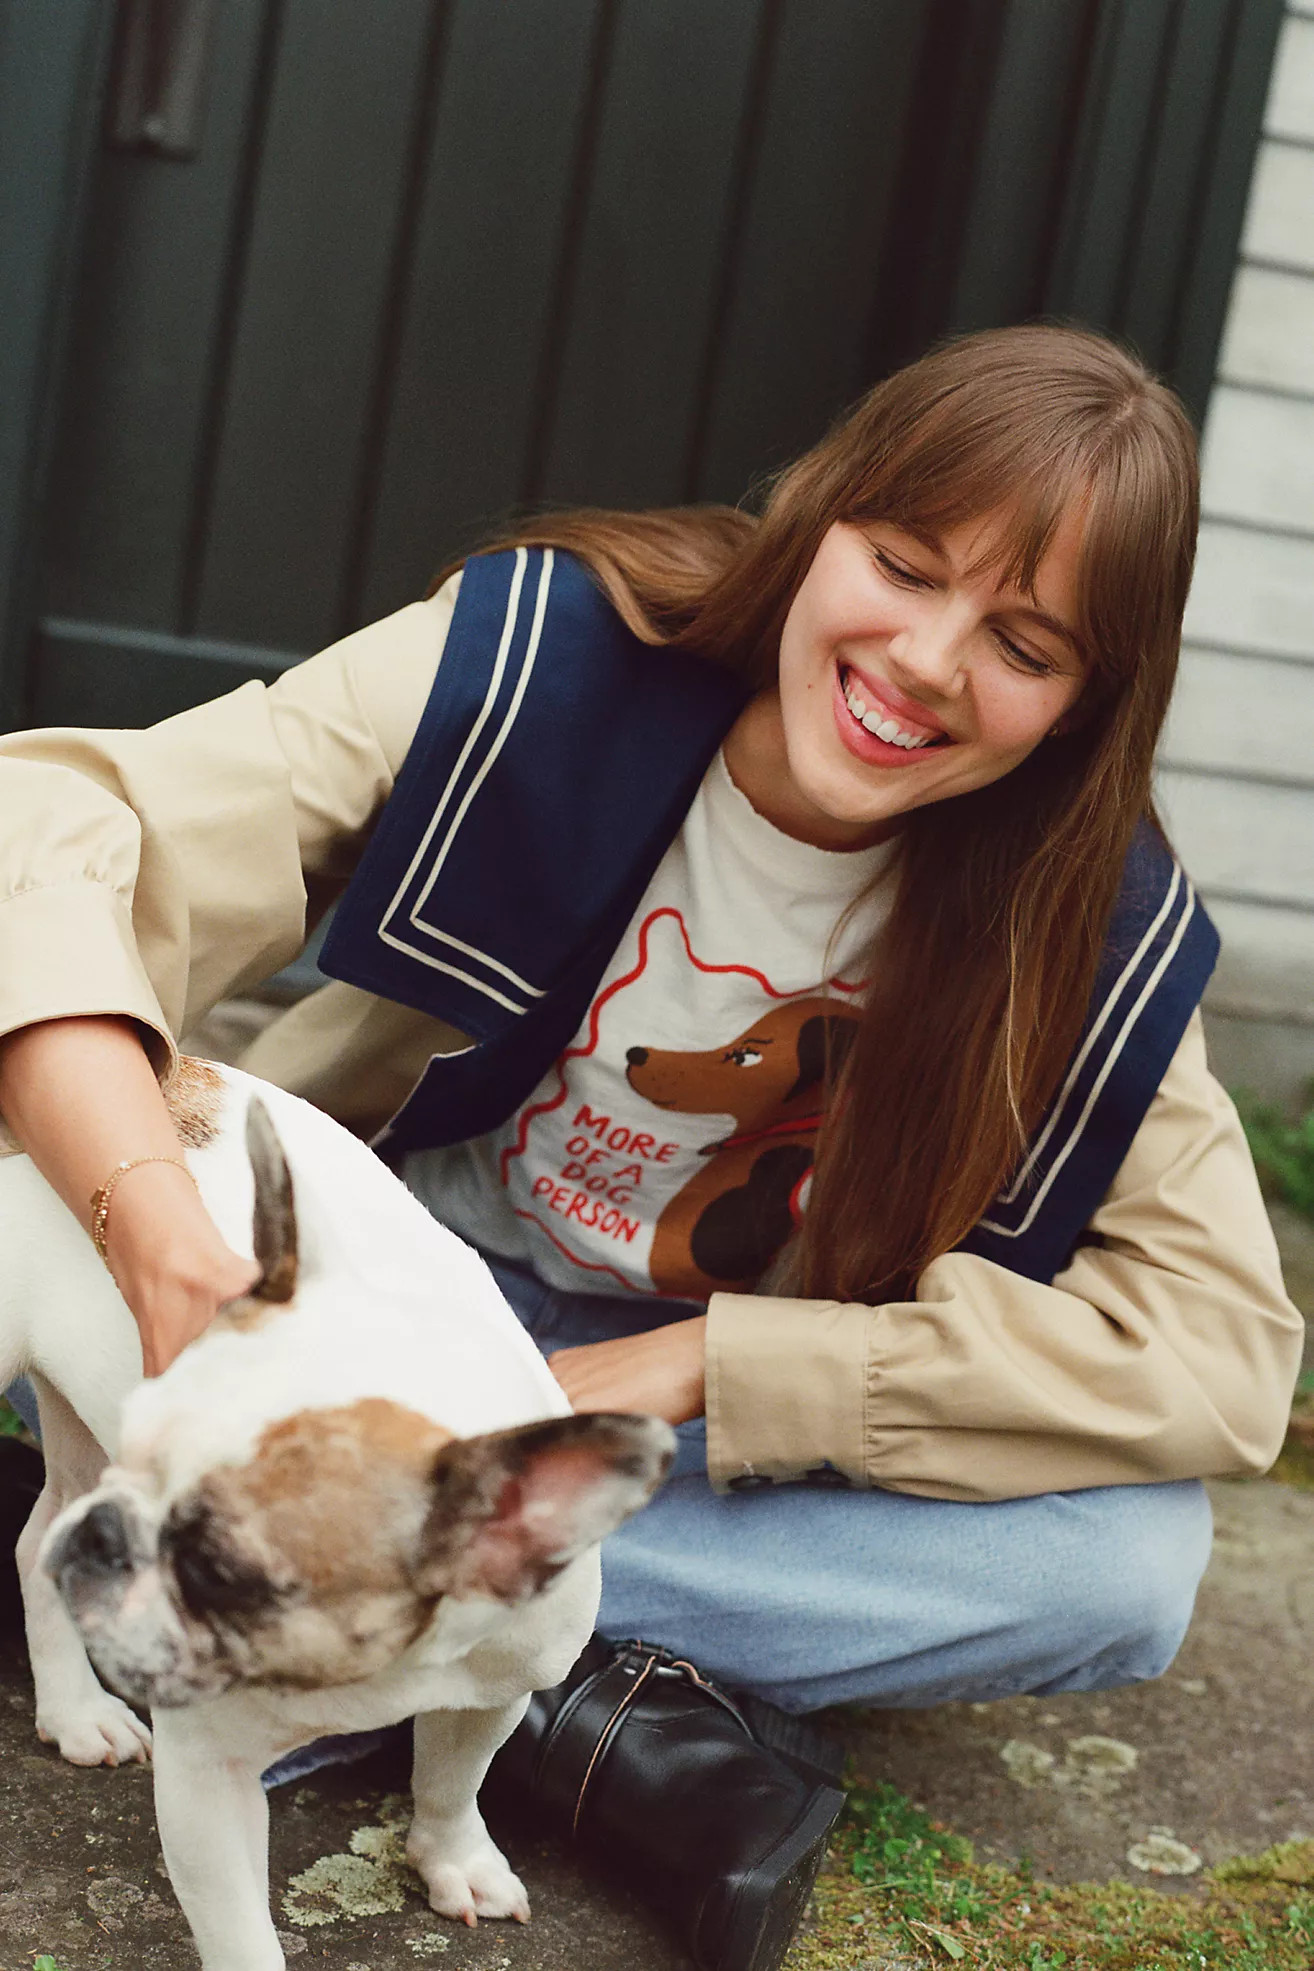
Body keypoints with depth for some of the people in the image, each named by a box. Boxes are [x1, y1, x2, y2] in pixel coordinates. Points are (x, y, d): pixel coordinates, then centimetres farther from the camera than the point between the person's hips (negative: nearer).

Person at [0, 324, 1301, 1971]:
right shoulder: (534, 658, -20)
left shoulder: (1094, 934, -15)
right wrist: (155, 1224, -49)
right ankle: (603, 1707, -22)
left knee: (1132, 1559, -25)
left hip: (745, 1442, 2)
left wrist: (682, 1369, -27)